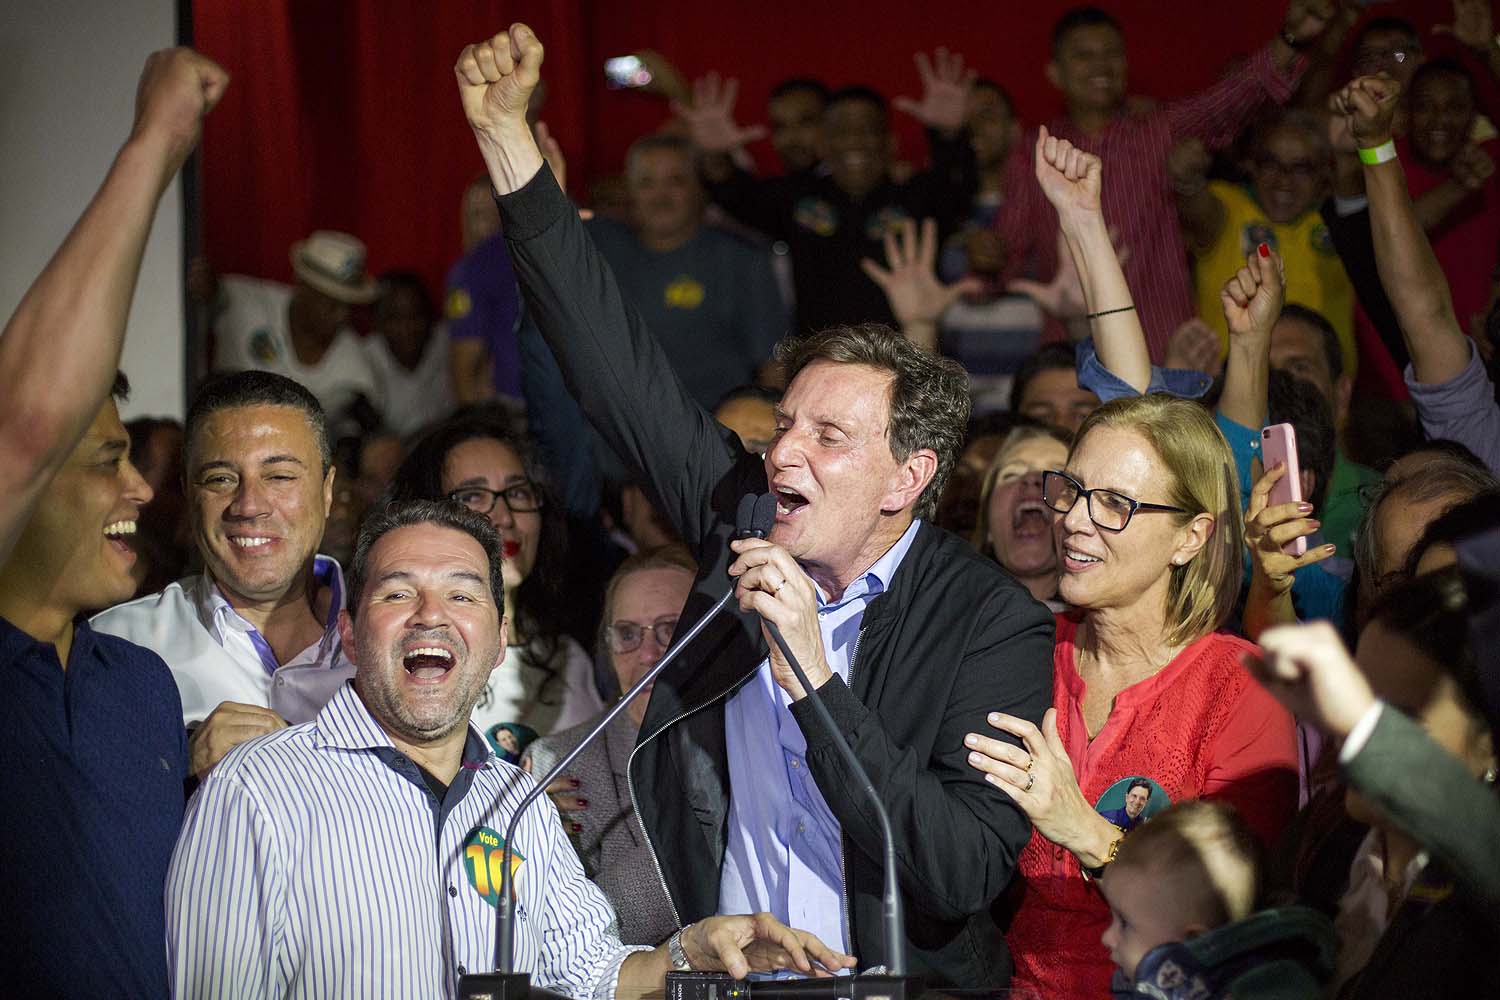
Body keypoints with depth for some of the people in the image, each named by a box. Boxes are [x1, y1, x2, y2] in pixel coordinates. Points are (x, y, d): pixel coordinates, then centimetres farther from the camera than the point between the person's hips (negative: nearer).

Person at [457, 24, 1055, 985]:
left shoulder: (993, 623, -9)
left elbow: (964, 874, -19)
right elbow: (615, 366, 7)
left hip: (896, 985, -1)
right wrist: (505, 131, 5)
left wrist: (813, 677, -23)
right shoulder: (747, 521, 3)